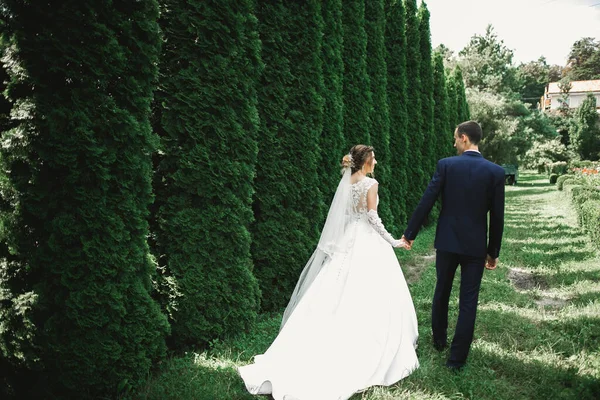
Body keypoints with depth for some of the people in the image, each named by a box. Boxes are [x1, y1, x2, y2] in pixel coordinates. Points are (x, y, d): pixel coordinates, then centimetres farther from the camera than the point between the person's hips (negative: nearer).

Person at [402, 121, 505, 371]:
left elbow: (426, 202, -10)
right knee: (468, 302, 6)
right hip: (476, 245, 0)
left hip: (447, 242, 1)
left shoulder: (446, 165, -9)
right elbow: (497, 216, -3)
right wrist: (493, 252, 8)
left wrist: (410, 233, 2)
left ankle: (439, 340, 38)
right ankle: (457, 358, 11)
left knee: (441, 292, 20)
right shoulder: (495, 172, -6)